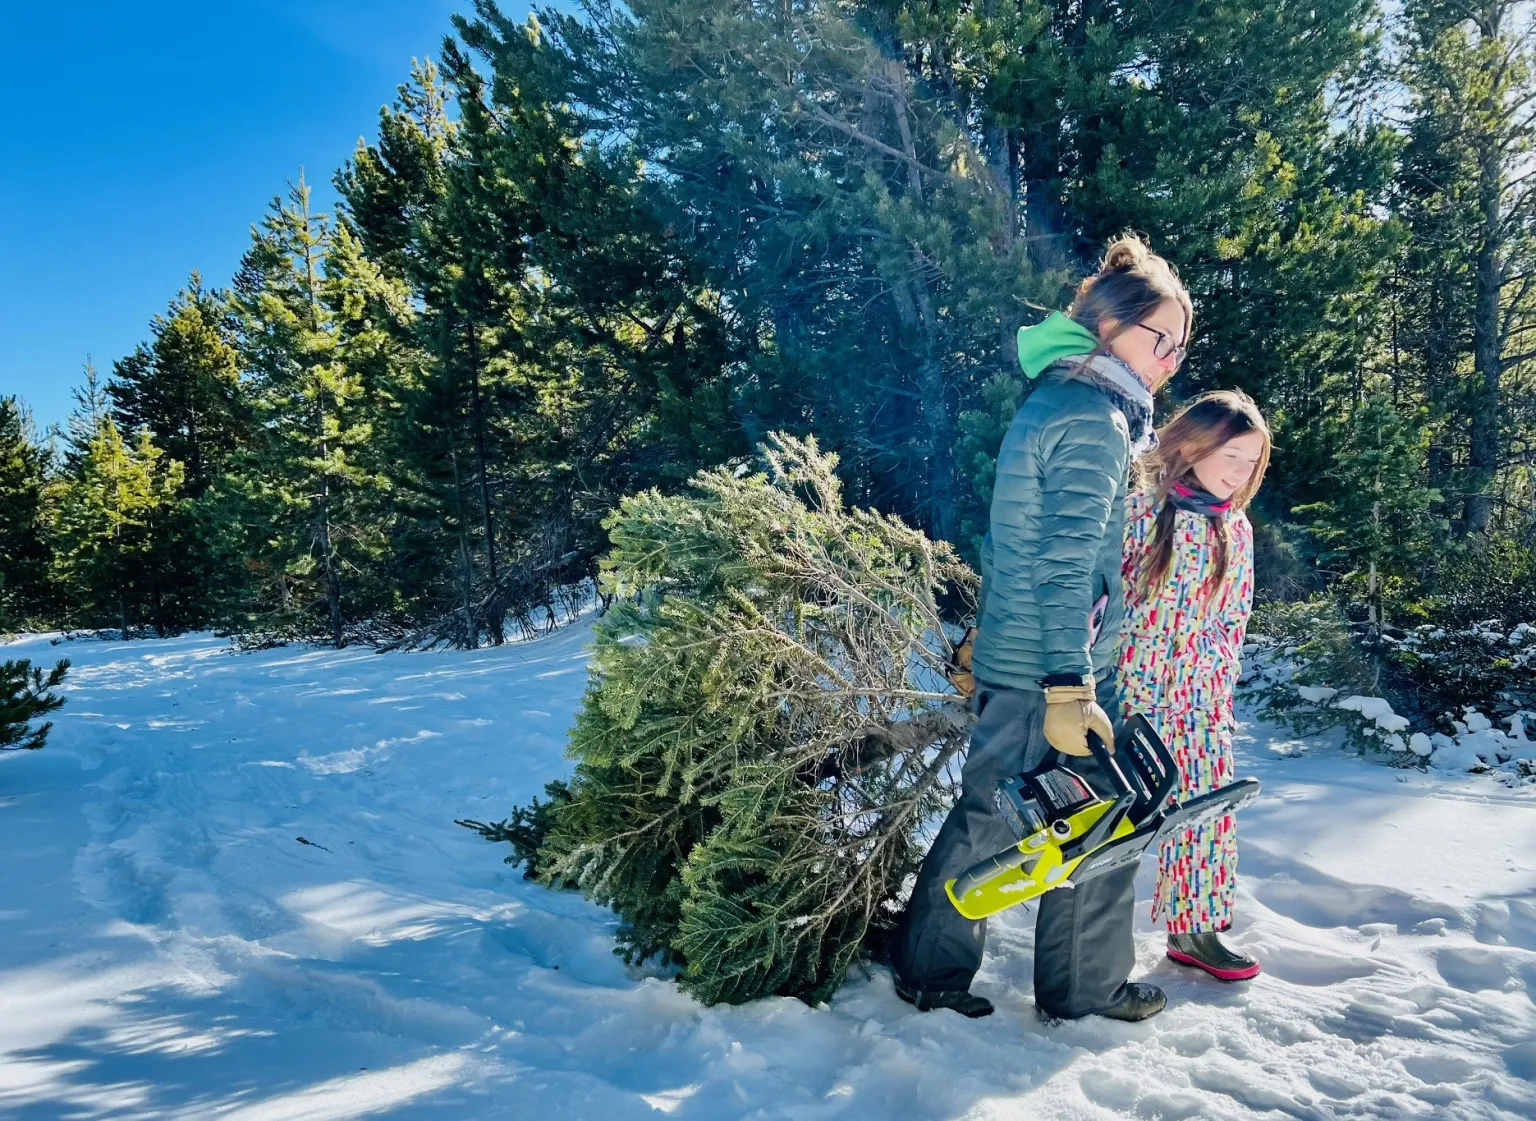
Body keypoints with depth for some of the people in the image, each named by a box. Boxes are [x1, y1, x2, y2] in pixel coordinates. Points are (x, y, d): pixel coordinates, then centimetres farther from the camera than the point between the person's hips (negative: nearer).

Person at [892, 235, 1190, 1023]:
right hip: (1052, 668, -9)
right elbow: (1067, 564, -24)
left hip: (1008, 657, 9)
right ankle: (1087, 986, 25)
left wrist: (987, 637, 25)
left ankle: (928, 968, 29)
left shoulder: (1053, 399, 14)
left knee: (986, 812, 17)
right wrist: (1069, 689, -25)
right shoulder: (1094, 419, -16)